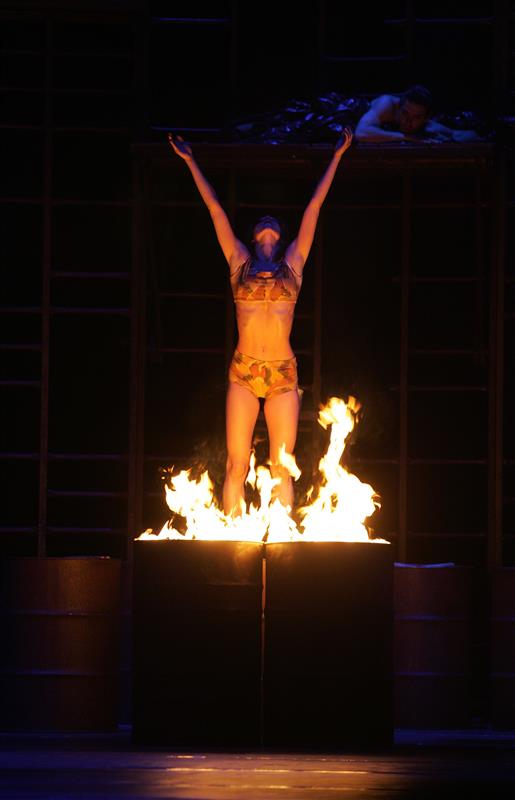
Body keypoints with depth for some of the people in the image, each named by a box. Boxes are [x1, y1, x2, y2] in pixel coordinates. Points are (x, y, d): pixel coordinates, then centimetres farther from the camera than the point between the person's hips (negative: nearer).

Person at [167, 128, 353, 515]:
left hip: (283, 373, 0)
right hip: (244, 372, 0)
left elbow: (315, 206, 13)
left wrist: (337, 156, 16)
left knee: (281, 468, 0)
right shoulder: (240, 261, 10)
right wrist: (191, 162, 18)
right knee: (237, 465, -3)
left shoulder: (293, 262, 11)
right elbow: (215, 207, 14)